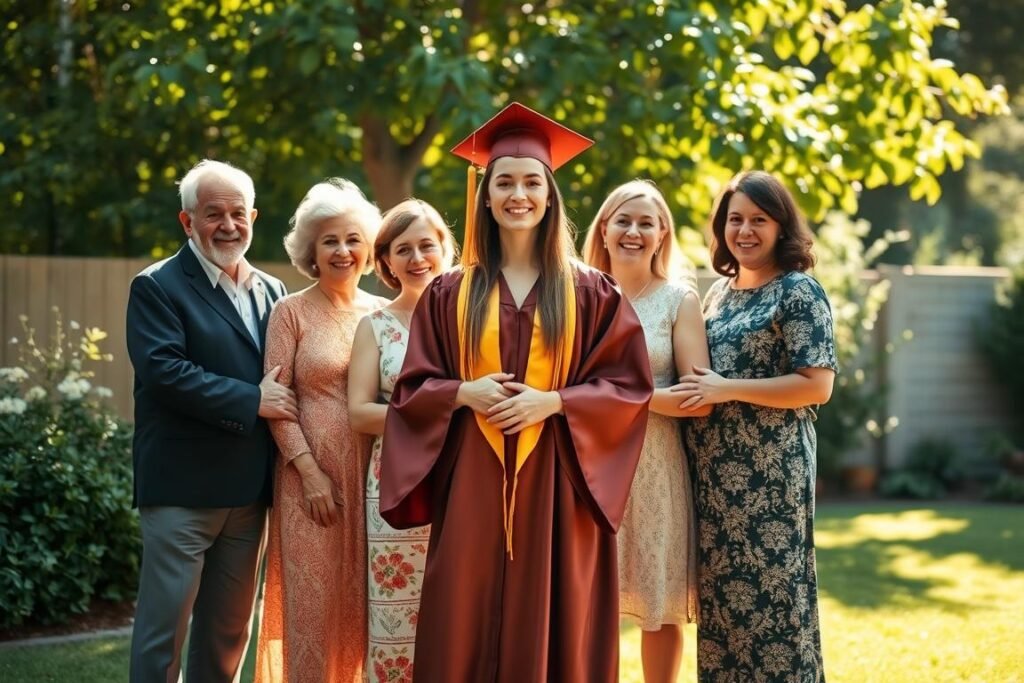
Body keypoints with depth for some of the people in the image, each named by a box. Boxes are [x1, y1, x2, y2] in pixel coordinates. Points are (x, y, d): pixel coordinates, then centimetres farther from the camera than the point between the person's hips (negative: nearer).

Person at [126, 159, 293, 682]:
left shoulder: (271, 292, 14)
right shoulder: (157, 287, -5)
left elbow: (283, 377, 19)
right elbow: (163, 371, -18)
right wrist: (252, 401, -18)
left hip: (250, 491, 6)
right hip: (183, 488, -6)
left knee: (228, 633, 14)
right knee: (163, 631, -1)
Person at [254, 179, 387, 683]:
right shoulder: (291, 312, -1)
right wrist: (311, 472, -12)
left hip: (374, 477, 3)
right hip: (313, 476, -3)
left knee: (366, 602, 7)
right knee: (314, 602, 0)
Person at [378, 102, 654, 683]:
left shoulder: (591, 293, 5)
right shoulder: (449, 294, 8)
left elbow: (629, 386, 1)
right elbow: (413, 388, 8)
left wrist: (551, 402, -13)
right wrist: (463, 393, -12)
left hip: (556, 488, -1)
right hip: (472, 487, 1)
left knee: (554, 629, 1)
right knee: (467, 630, 1)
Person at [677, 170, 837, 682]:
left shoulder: (799, 293, -7)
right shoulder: (718, 292, 14)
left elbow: (817, 386, -15)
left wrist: (729, 389, -17)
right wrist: (693, 393, 5)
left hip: (771, 471, -7)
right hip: (715, 469, 7)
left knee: (771, 593, -2)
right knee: (721, 592, 10)